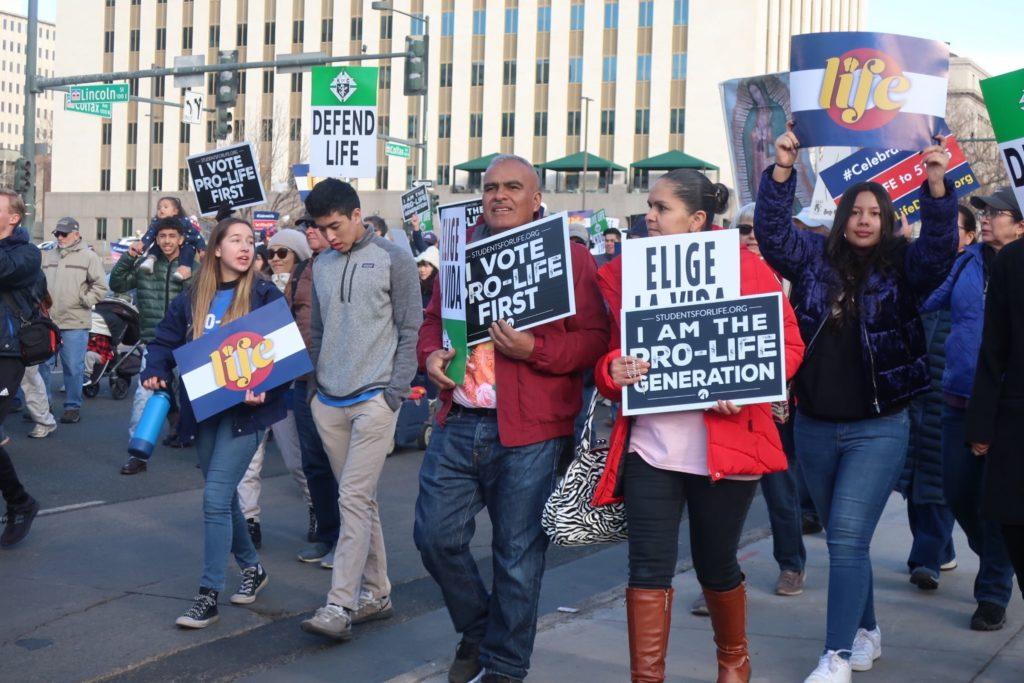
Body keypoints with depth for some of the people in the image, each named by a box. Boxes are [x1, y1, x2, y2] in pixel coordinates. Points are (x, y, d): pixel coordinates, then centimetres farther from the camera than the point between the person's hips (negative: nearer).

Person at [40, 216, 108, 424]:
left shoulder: (88, 257, 0)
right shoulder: (48, 256, 14)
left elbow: (101, 286, -3)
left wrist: (84, 301, -9)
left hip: (75, 324, -5)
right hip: (47, 322, 5)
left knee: (73, 367, -1)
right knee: (42, 363, 8)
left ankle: (73, 407, 9)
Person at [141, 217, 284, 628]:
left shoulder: (266, 297, -5)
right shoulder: (191, 300, 7)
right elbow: (165, 341, 13)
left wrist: (264, 388, -24)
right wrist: (155, 373, -6)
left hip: (245, 410, -5)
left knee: (216, 497, -12)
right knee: (223, 496, 16)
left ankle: (209, 596, -4)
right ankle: (252, 568, 38)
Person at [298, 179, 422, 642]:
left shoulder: (394, 259, -3)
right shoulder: (322, 265, 13)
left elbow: (410, 330, -4)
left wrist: (396, 391, -10)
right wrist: (313, 385, 12)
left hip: (374, 399, -6)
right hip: (329, 402, 6)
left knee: (354, 499, -11)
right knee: (360, 500, 11)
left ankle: (340, 607, -10)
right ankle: (376, 593, 20)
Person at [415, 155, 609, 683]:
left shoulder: (571, 257, -1)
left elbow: (595, 338, -7)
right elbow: (433, 319, 24)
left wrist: (535, 350, -21)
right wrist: (431, 354, 4)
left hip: (529, 433, -5)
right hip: (457, 425, 5)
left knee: (517, 557, 4)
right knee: (436, 536, 6)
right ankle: (476, 631, 31)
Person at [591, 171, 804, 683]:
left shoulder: (746, 268, -4)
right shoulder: (626, 273, 5)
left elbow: (789, 343, -2)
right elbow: (608, 352, 10)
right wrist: (613, 370, -13)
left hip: (724, 447, -2)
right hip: (650, 446, 2)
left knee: (716, 566, 14)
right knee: (649, 569, -2)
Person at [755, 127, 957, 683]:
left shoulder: (902, 267, -1)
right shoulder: (814, 258, 3)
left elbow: (940, 247, -17)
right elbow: (771, 228, -7)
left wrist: (936, 185, -31)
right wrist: (782, 169, -20)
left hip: (878, 429, -3)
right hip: (814, 427, 3)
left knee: (847, 537, -11)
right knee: (843, 539, 16)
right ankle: (866, 631, 35)